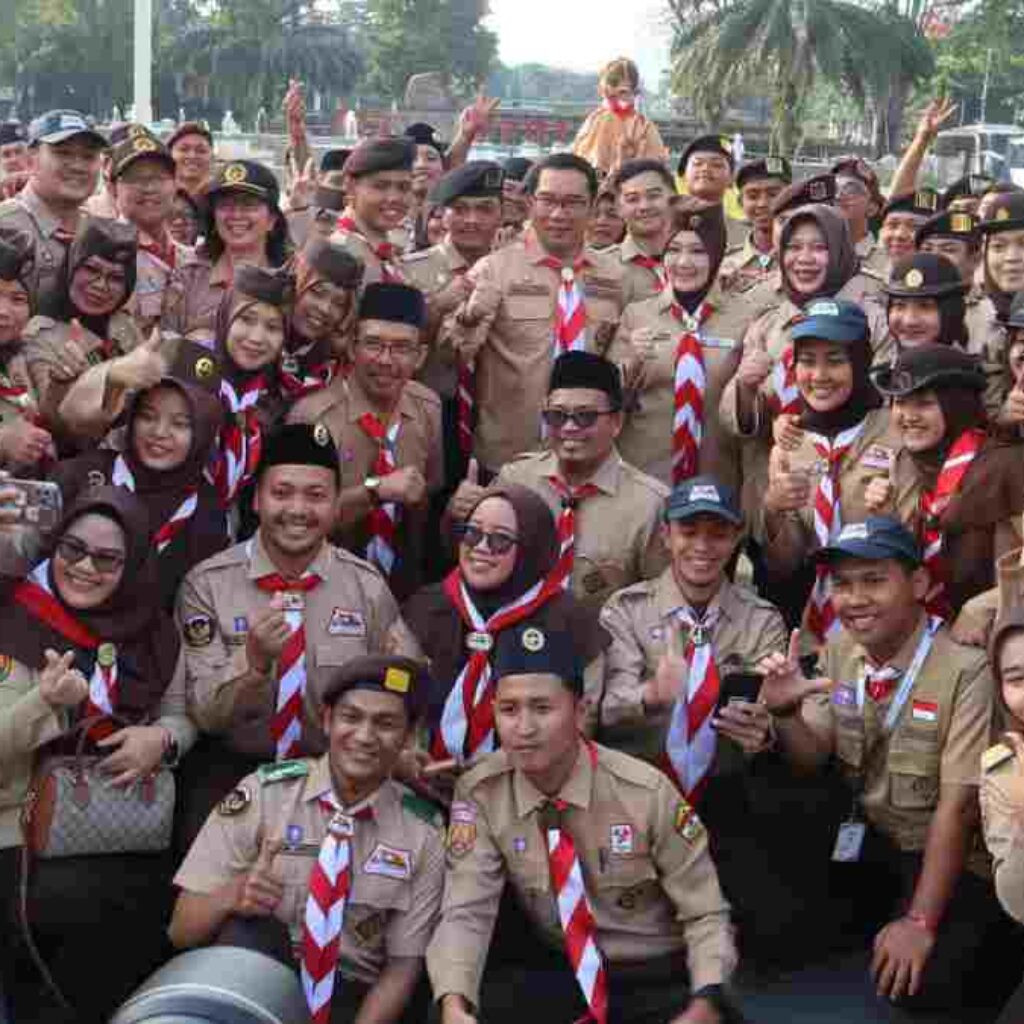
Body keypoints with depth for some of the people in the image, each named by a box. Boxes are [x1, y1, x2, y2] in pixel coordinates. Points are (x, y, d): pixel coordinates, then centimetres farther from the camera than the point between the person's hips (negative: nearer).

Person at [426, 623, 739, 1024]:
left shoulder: (647, 792, -15)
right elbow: (466, 912, -17)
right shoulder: (481, 794, -10)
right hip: (553, 972, 1)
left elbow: (705, 915, -9)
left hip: (657, 977, -1)